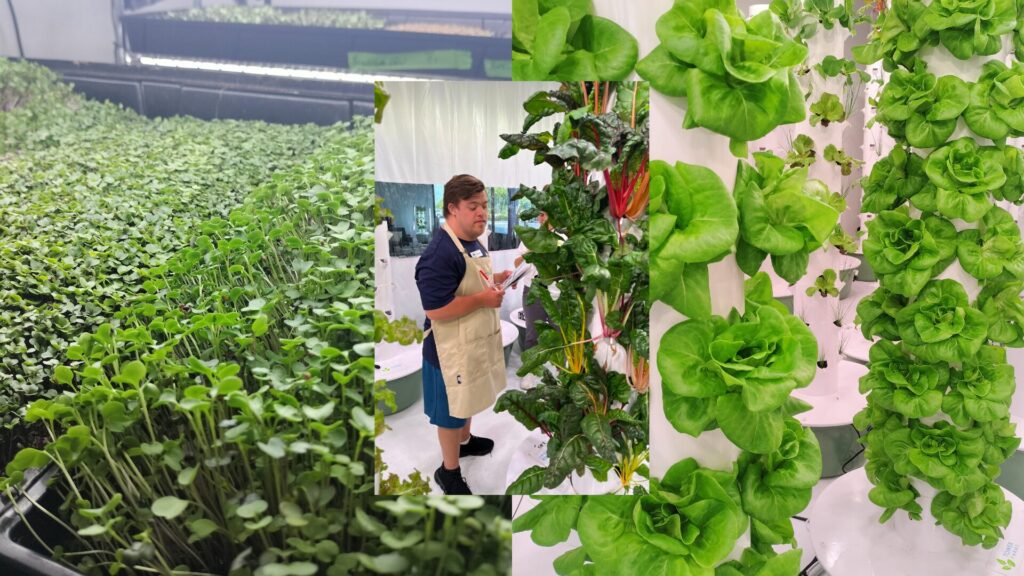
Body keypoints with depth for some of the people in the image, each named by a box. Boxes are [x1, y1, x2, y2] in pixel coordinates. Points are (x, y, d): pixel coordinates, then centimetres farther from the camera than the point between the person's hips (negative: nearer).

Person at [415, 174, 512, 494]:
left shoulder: (473, 242, 4)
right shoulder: (439, 254, -28)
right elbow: (435, 311, -31)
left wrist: (495, 281, 1)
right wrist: (483, 299, -26)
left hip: (477, 341, 9)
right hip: (453, 348, -9)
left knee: (468, 399, 28)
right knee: (452, 409, 9)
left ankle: (464, 441, 51)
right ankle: (449, 471, 27)